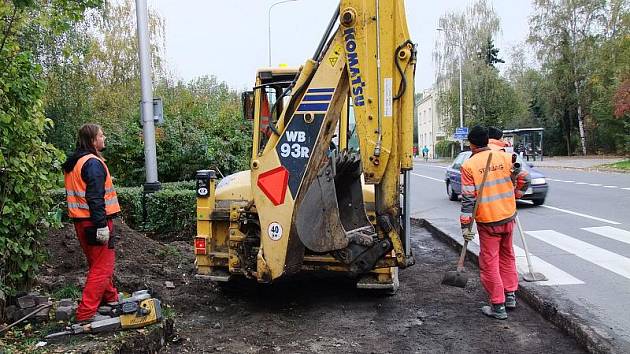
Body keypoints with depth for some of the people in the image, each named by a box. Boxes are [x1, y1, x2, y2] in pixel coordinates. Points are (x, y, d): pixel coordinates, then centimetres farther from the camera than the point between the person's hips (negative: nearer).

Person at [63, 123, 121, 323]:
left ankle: (110, 298, 38)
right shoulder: (93, 163, -16)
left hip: (81, 222, 10)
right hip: (94, 222, -10)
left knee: (97, 263, 22)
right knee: (102, 267, -5)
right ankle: (85, 313, -6)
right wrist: (102, 225, -24)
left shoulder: (73, 163, 15)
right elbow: (95, 198, -24)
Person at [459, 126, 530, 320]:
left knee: (489, 262, 5)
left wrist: (465, 225, -9)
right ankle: (510, 295, 32)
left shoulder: (469, 165, -10)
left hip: (487, 221, -5)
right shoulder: (505, 157, 0)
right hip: (508, 216, 5)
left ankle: (498, 306, 10)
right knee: (507, 255, 23)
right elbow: (524, 178, 3)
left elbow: (468, 198, -13)